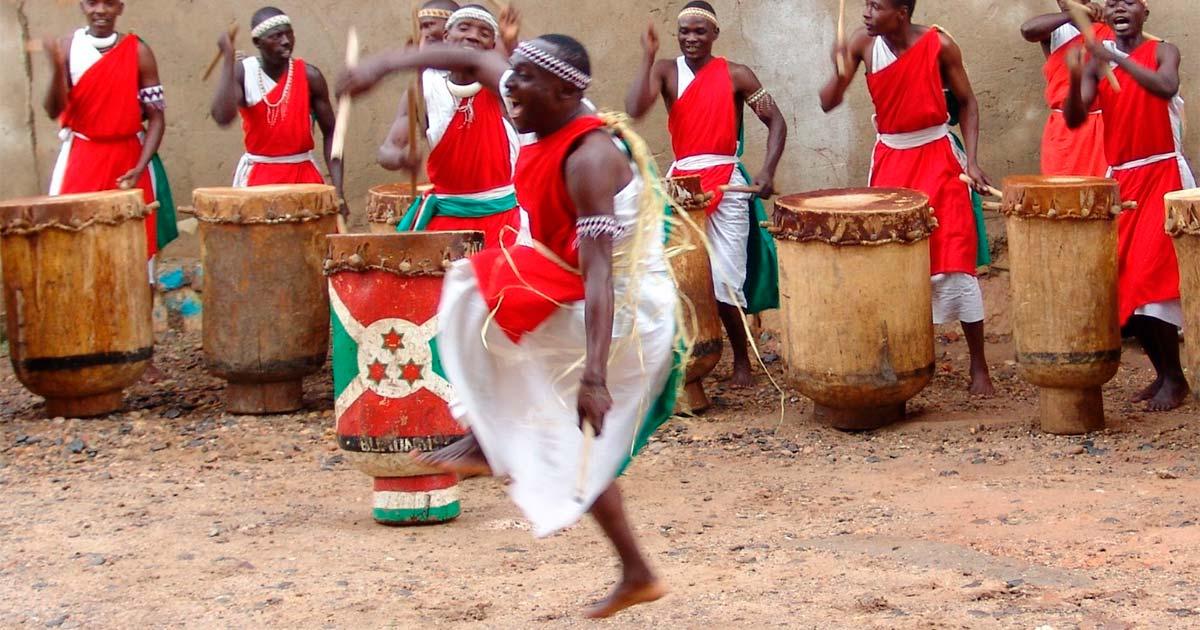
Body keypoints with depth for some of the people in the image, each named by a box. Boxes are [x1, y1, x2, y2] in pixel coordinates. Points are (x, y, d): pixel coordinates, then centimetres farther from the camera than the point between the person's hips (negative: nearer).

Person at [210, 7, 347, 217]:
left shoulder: (309, 76, -4)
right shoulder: (243, 73, -6)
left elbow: (330, 133, 2)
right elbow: (223, 117, -24)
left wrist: (337, 189, -6)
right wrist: (229, 58, -23)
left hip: (304, 175, 1)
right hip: (257, 178, -1)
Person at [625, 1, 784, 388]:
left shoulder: (736, 76, 0)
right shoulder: (667, 72, 3)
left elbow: (775, 121, 0)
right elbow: (635, 108, -14)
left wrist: (768, 172, -13)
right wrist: (648, 57, -14)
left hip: (727, 185, -2)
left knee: (725, 280, -6)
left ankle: (742, 363, 8)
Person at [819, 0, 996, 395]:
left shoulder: (939, 46, -14)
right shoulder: (863, 43, -8)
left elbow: (967, 103, -1)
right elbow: (828, 103, -9)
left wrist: (972, 161, -10)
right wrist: (840, 72, -29)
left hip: (937, 159, -3)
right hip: (889, 161, 3)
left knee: (956, 262, -4)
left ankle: (979, 366, 4)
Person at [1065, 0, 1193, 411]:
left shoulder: (1162, 52, -1)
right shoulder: (1097, 61, 8)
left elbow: (1167, 88, -24)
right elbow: (1075, 120, -4)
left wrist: (1118, 59, -31)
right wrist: (1075, 81, -22)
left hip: (1162, 175, -4)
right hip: (1120, 180, 5)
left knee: (1151, 276, -12)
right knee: (1124, 280, 3)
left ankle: (1174, 378, -3)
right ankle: (1162, 373, 15)